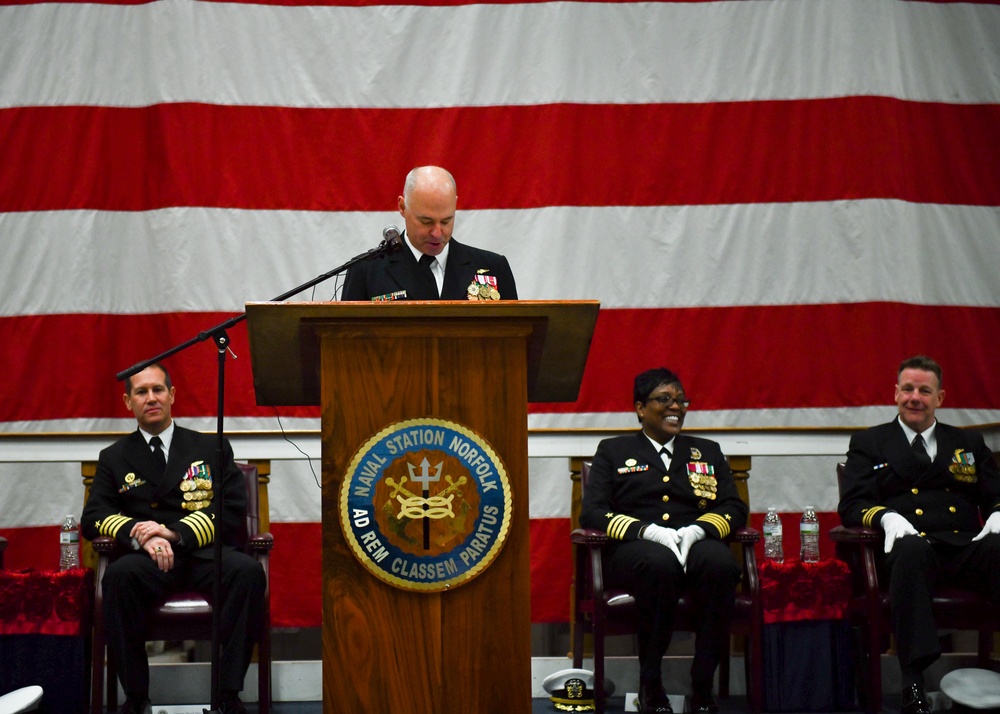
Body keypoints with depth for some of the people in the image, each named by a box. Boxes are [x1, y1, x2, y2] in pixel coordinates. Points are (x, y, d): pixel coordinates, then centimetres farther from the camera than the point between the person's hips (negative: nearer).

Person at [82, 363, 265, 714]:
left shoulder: (211, 448, 17)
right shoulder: (114, 458, 19)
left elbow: (233, 511, 5)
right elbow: (93, 517, 6)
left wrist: (176, 532, -11)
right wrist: (140, 536, -15)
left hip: (204, 554, 0)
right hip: (148, 560, 0)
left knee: (248, 570, -33)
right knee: (119, 575, -35)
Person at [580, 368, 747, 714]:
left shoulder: (708, 452, 25)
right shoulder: (613, 451, 17)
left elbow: (734, 508, 13)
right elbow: (592, 513, 4)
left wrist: (697, 530, -10)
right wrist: (647, 530, -14)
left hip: (695, 543, 2)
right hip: (634, 548, -2)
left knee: (720, 563, -36)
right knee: (661, 563, -40)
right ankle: (650, 684, -26)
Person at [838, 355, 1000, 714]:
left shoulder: (969, 443, 27)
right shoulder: (868, 443, 19)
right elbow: (851, 505, 8)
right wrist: (887, 517, -14)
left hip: (967, 547, 2)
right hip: (912, 545, -2)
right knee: (911, 547, -41)